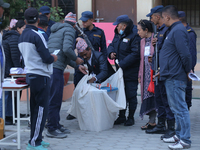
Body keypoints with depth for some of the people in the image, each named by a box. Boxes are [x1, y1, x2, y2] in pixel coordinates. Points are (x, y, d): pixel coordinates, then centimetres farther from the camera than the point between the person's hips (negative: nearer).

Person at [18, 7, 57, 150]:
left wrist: (49, 57, 20)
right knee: (41, 109, -4)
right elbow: (46, 58, -17)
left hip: (30, 75, 8)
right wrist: (53, 58, 4)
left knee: (35, 109, 13)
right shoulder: (36, 35, -15)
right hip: (41, 76, -8)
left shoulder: (22, 37, 11)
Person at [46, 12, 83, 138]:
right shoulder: (69, 30, -3)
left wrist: (76, 65, 35)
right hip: (56, 68, -10)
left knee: (56, 99, 17)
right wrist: (76, 59, -2)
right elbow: (67, 49, -19)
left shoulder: (56, 31, 26)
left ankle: (56, 125, 24)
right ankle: (52, 129, -1)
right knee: (54, 99, -5)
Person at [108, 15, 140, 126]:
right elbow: (111, 45, 23)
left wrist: (122, 64, -21)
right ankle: (121, 116, 25)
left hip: (131, 71, -8)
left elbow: (135, 54, -23)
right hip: (120, 70, 8)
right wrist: (111, 53, -1)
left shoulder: (134, 35, -17)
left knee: (131, 95, 0)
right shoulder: (118, 34, 12)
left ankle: (131, 118, 11)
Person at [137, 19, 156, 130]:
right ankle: (152, 121, 8)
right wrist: (140, 75, 18)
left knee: (154, 95, -6)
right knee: (147, 95, 4)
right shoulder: (143, 41, 16)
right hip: (146, 73, 7)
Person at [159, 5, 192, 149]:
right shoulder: (174, 29, 16)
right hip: (171, 76, 11)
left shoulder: (178, 31, -18)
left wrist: (188, 70, -13)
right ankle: (179, 135, 27)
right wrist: (163, 70, 18)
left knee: (180, 108, -7)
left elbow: (185, 54, -24)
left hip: (176, 78, -11)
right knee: (176, 107, 18)